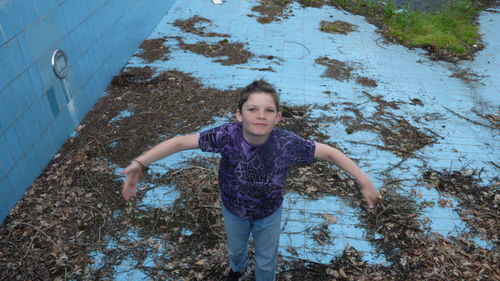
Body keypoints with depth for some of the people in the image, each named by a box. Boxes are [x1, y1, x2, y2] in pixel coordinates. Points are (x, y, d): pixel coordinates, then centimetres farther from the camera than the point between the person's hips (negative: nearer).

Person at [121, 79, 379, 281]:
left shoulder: (287, 143, -34)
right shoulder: (227, 135, -34)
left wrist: (364, 181, -21)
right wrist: (139, 163, -38)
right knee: (235, 249, 33)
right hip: (233, 210, 2)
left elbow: (329, 152, -23)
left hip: (269, 213, -1)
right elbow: (180, 142, -31)